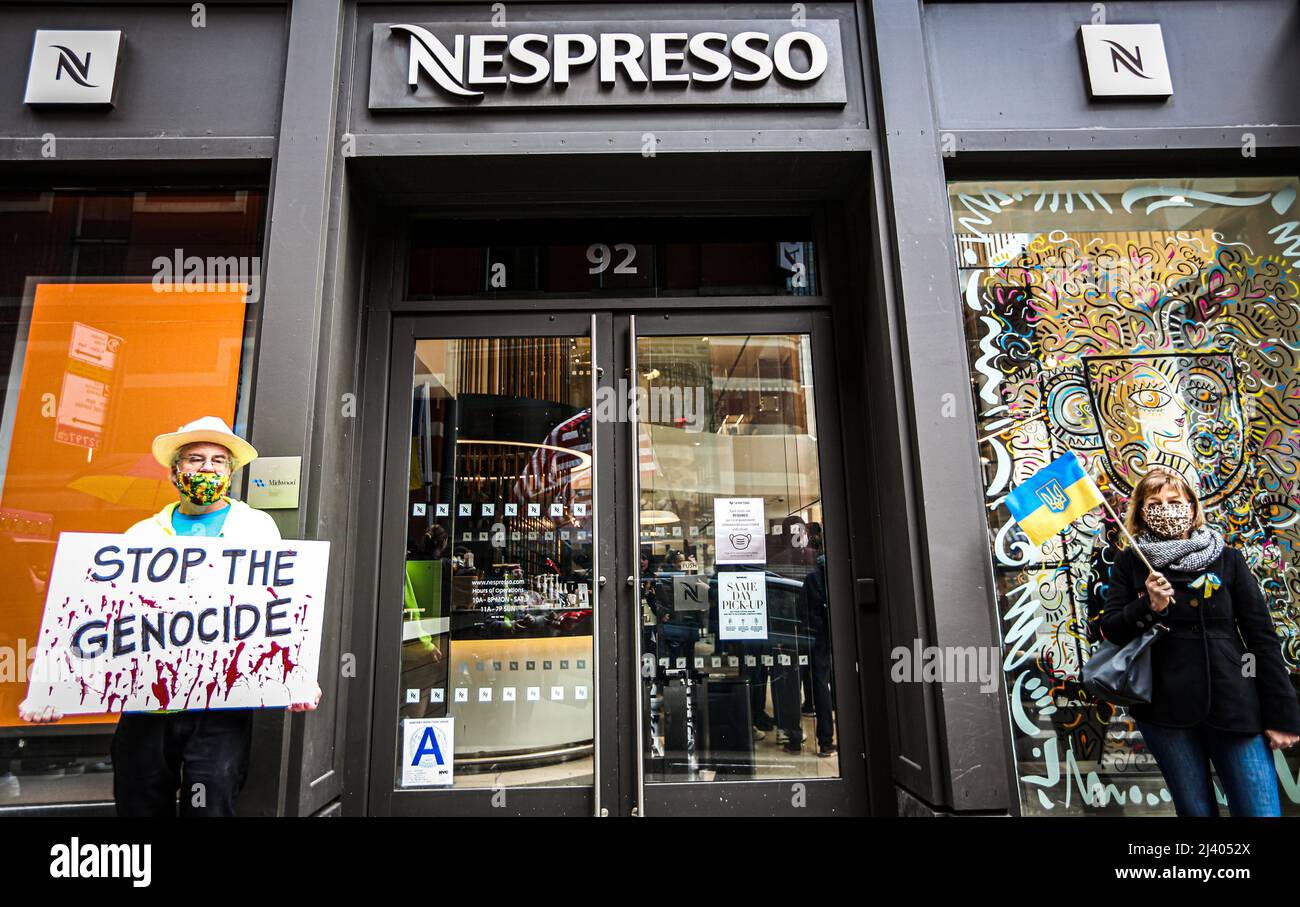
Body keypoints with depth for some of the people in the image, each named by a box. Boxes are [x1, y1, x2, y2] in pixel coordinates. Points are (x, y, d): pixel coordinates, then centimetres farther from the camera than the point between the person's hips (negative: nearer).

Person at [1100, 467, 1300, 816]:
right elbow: (1110, 628, 1)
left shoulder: (1226, 559, 4)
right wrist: (1149, 607, -18)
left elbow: (1263, 637, 4)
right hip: (1165, 708, 0)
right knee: (1196, 809, 10)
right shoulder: (1130, 563, 4)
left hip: (1233, 705, 0)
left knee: (1260, 810, -2)